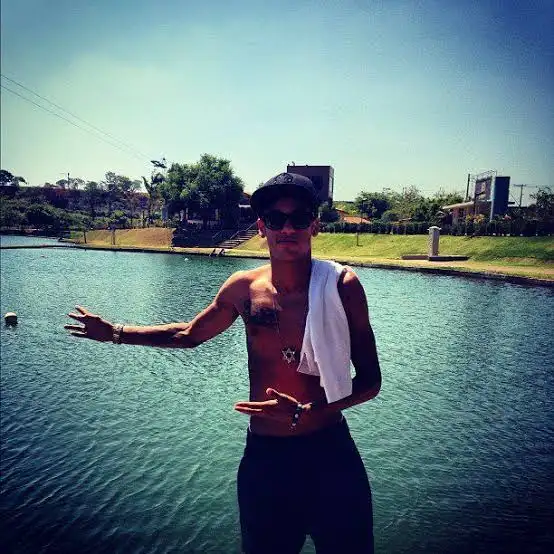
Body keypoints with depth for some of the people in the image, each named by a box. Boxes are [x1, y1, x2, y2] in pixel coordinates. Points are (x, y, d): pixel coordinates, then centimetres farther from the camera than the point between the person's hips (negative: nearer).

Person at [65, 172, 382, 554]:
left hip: (329, 451, -1)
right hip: (263, 454, 2)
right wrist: (114, 332, 18)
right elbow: (189, 334, 13)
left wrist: (305, 412, -23)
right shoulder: (244, 288, -4)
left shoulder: (342, 285, -12)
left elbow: (370, 380, -10)